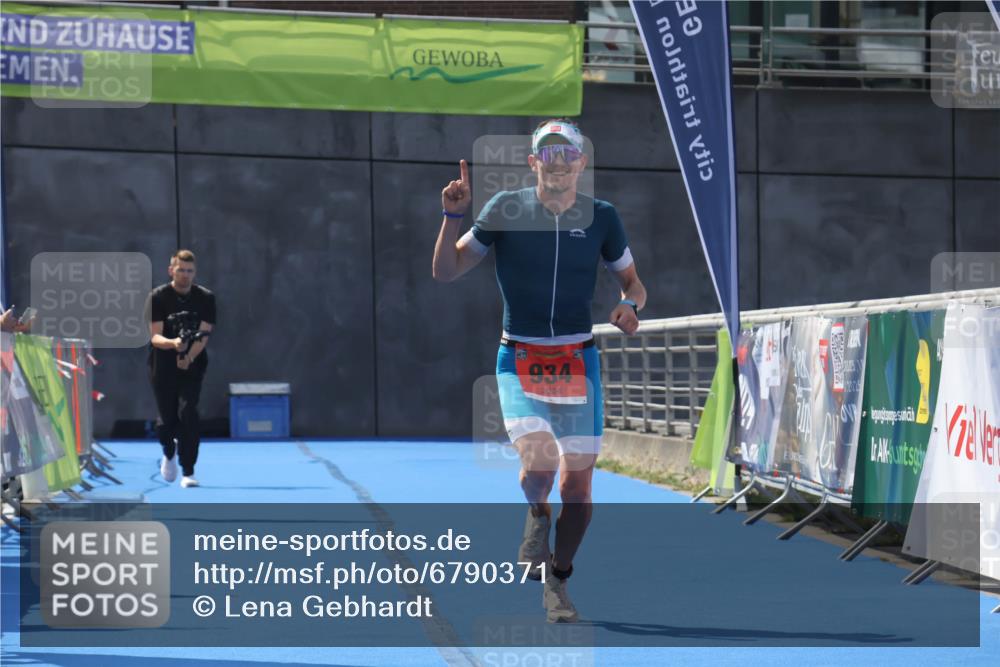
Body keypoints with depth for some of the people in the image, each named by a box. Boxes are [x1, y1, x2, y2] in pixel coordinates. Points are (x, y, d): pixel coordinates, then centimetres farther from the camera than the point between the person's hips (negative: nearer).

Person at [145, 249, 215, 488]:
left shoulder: (206, 298, -3)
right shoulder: (157, 297, -7)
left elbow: (203, 336, -10)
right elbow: (155, 336, -15)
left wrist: (189, 357, -28)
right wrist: (173, 343, -36)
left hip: (193, 364, 0)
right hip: (163, 365, 0)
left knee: (188, 412, -17)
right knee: (167, 418, 2)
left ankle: (188, 472, -10)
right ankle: (169, 452, 38)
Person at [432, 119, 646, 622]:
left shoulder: (601, 217, 2)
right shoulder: (505, 209, -3)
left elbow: (632, 282, 13)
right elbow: (446, 271, 1)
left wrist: (629, 305, -9)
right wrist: (453, 216, -14)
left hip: (578, 360, 2)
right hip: (519, 359, -2)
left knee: (578, 481, 1)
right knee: (538, 458, -26)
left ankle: (556, 585, 20)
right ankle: (537, 513, 9)